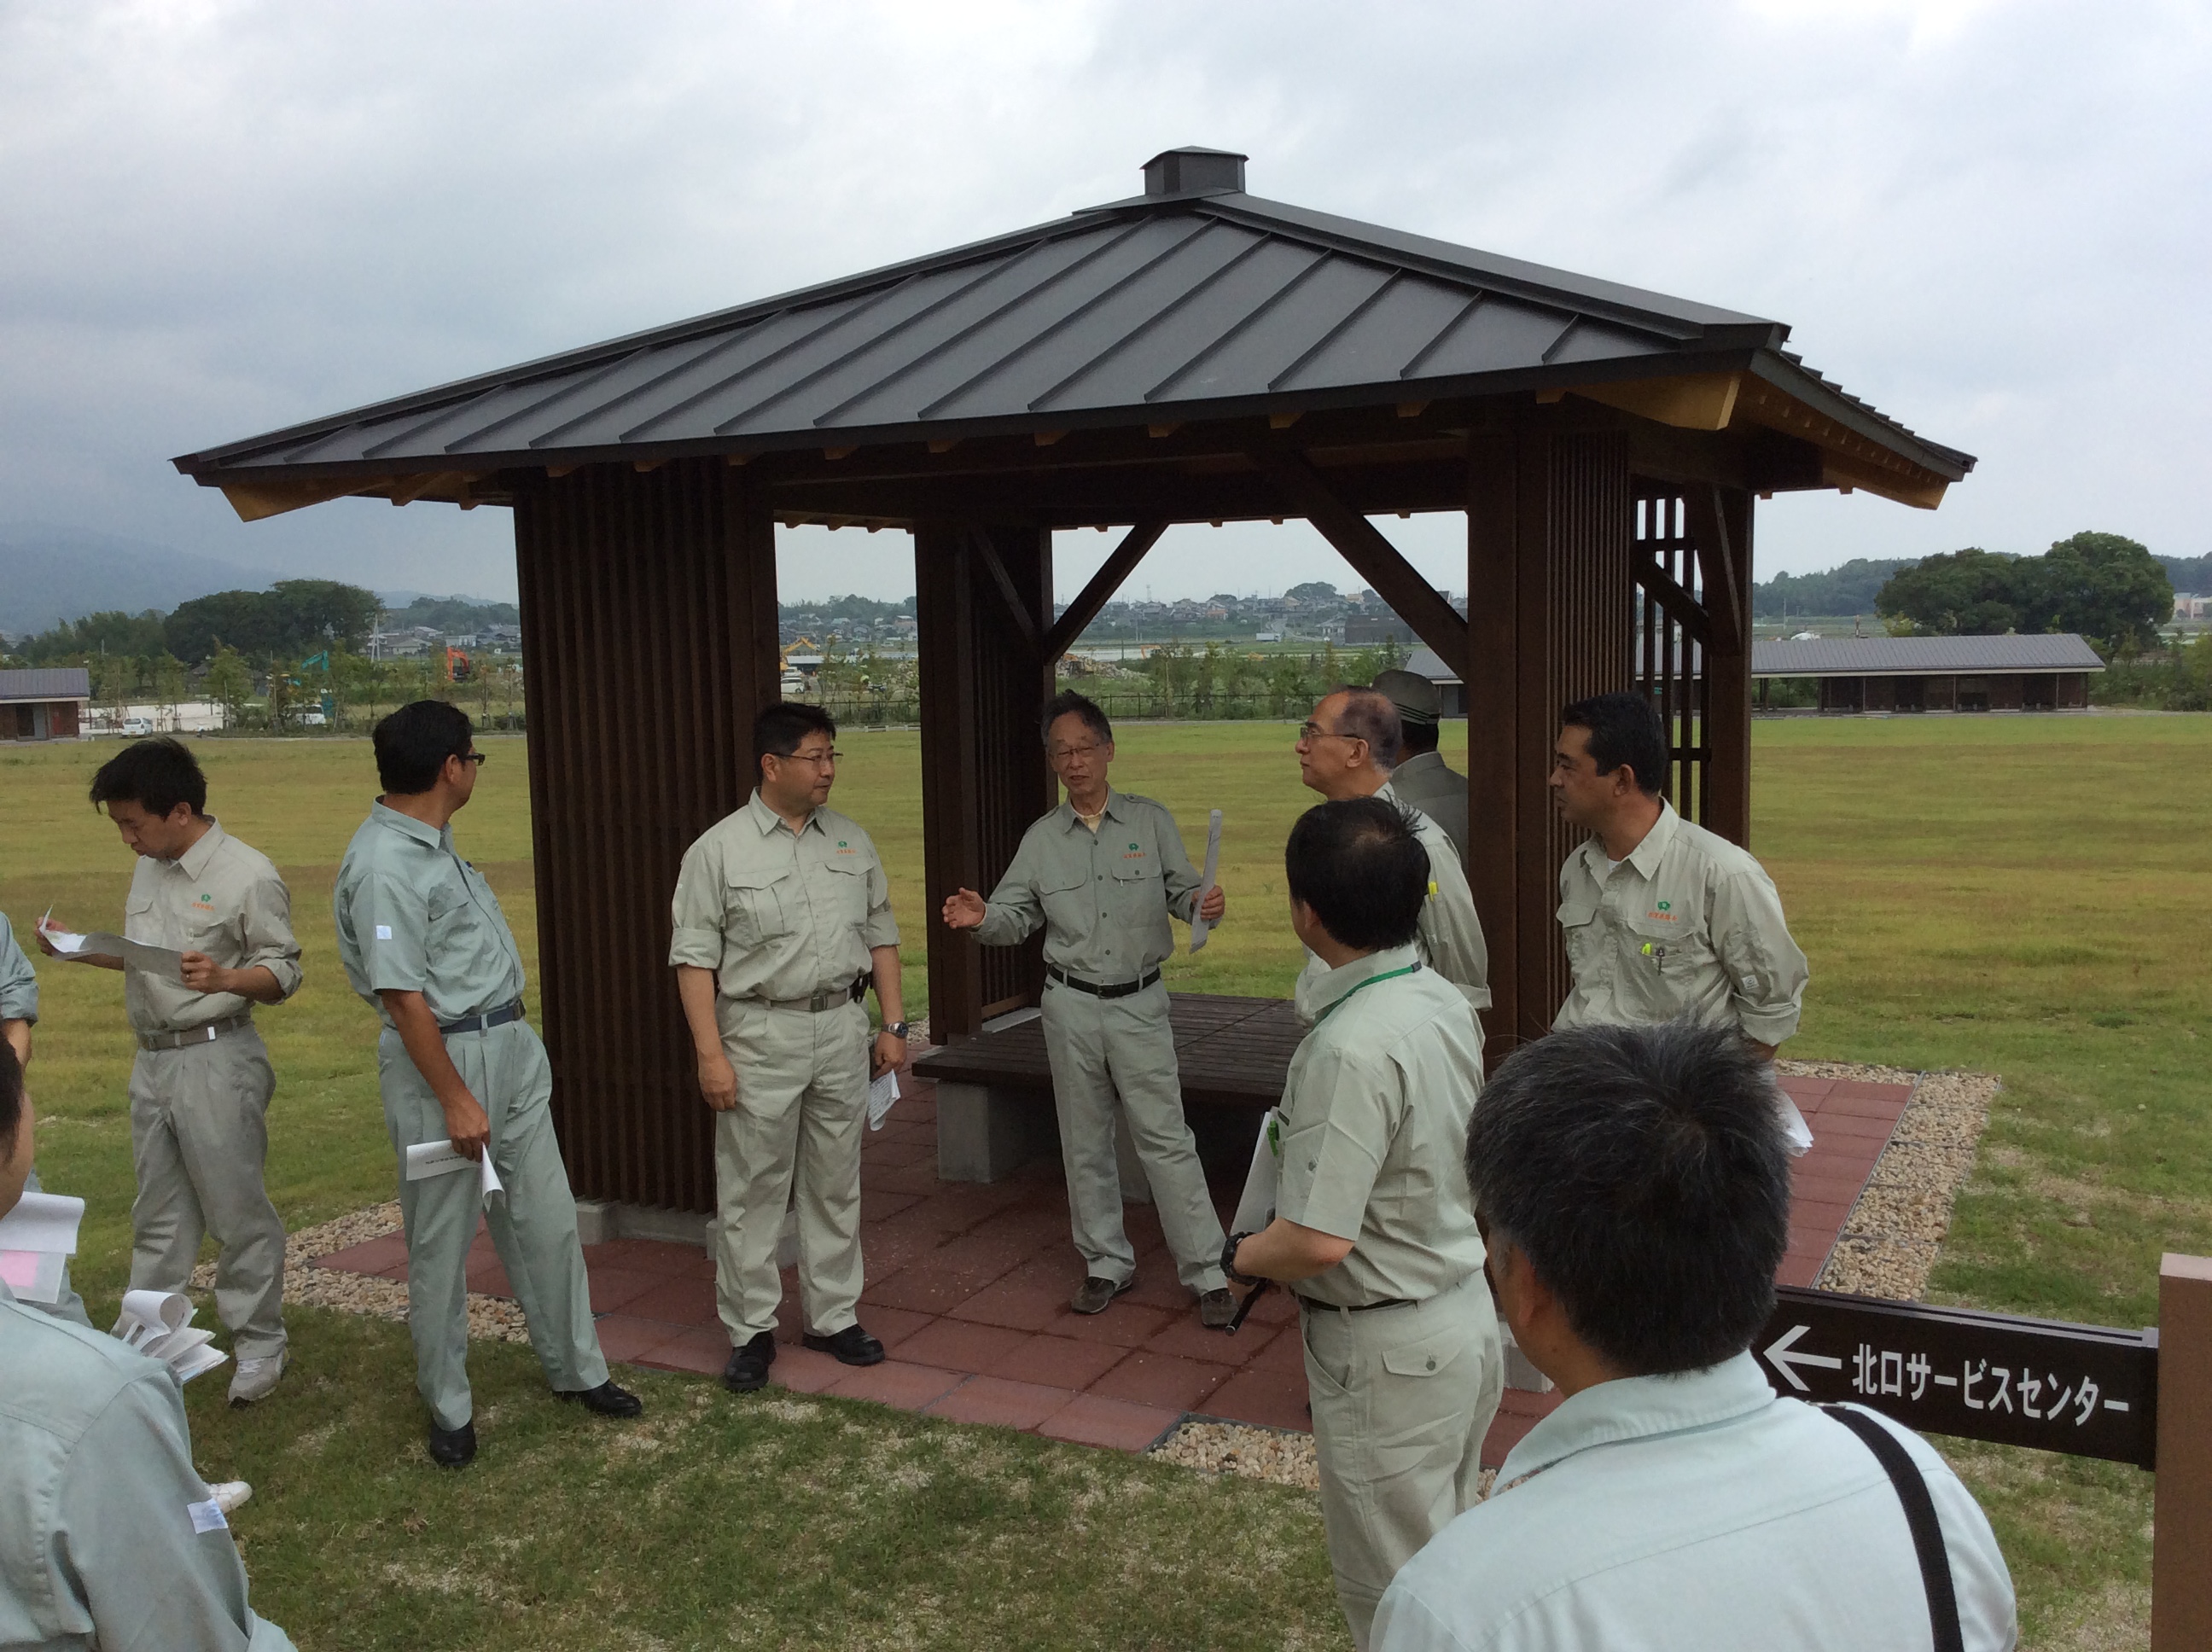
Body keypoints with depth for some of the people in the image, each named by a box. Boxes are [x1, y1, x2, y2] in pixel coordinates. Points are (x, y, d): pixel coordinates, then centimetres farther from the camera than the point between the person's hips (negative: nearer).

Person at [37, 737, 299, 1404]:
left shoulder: (248, 874, -14)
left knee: (237, 1211, 2)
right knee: (158, 1213, 17)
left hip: (216, 1060, -7)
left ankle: (259, 1346, 15)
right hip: (153, 1059, 8)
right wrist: (78, 949, 5)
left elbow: (283, 971, -12)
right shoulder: (149, 870, 9)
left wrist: (222, 979, -30)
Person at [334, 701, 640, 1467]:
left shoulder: (433, 843, 11)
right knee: (442, 1243, 5)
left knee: (546, 1219, 14)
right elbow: (402, 994, -22)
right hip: (443, 1056, -9)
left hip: (510, 1045, 9)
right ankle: (448, 1410, 19)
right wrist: (455, 1099, -21)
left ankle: (576, 1369, 27)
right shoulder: (384, 865, -20)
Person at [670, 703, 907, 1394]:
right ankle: (751, 1330, 15)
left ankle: (833, 1317, 25)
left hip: (842, 1029, 4)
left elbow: (880, 937, 13)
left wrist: (894, 1025, 8)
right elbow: (695, 958, -9)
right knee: (752, 1189, 3)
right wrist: (710, 1053, -15)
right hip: (760, 1034, -4)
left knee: (835, 1183, 12)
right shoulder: (720, 850, -7)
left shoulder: (851, 842, 8)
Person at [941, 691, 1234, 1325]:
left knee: (1165, 1139, -4)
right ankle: (1107, 1262, 26)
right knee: (1085, 1144, 11)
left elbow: (1181, 893, 1)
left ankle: (1207, 1272, 3)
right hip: (1071, 1007, 3)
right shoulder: (1041, 839, 5)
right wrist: (982, 918, -16)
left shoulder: (1151, 821, 1)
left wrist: (1204, 904, -21)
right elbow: (1016, 918, 5)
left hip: (1139, 1004, -3)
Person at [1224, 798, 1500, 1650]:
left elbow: (1317, 1241, -30)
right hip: (1467, 1316, 9)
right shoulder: (1445, 1002, -1)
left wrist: (1239, 1253, -9)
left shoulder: (1351, 1048, -29)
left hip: (1388, 1354, -9)